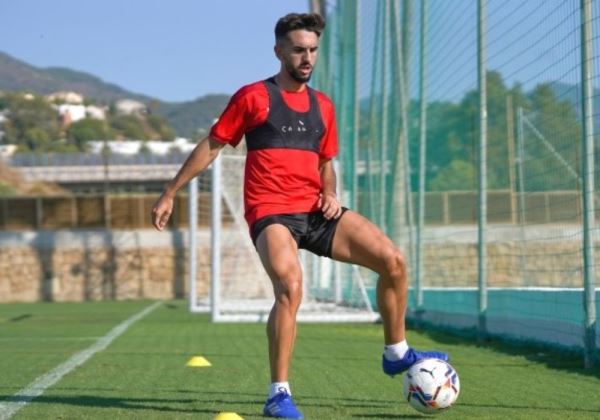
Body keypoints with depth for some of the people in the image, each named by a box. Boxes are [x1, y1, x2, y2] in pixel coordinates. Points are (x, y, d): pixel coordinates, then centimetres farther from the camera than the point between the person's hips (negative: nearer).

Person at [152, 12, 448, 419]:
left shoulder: (322, 106, 15)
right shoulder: (253, 97, 1)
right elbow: (211, 147, 6)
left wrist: (331, 194, 4)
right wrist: (169, 195, 5)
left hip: (315, 210, 5)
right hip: (271, 213, -5)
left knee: (393, 260, -7)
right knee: (291, 286, -30)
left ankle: (396, 353, 14)